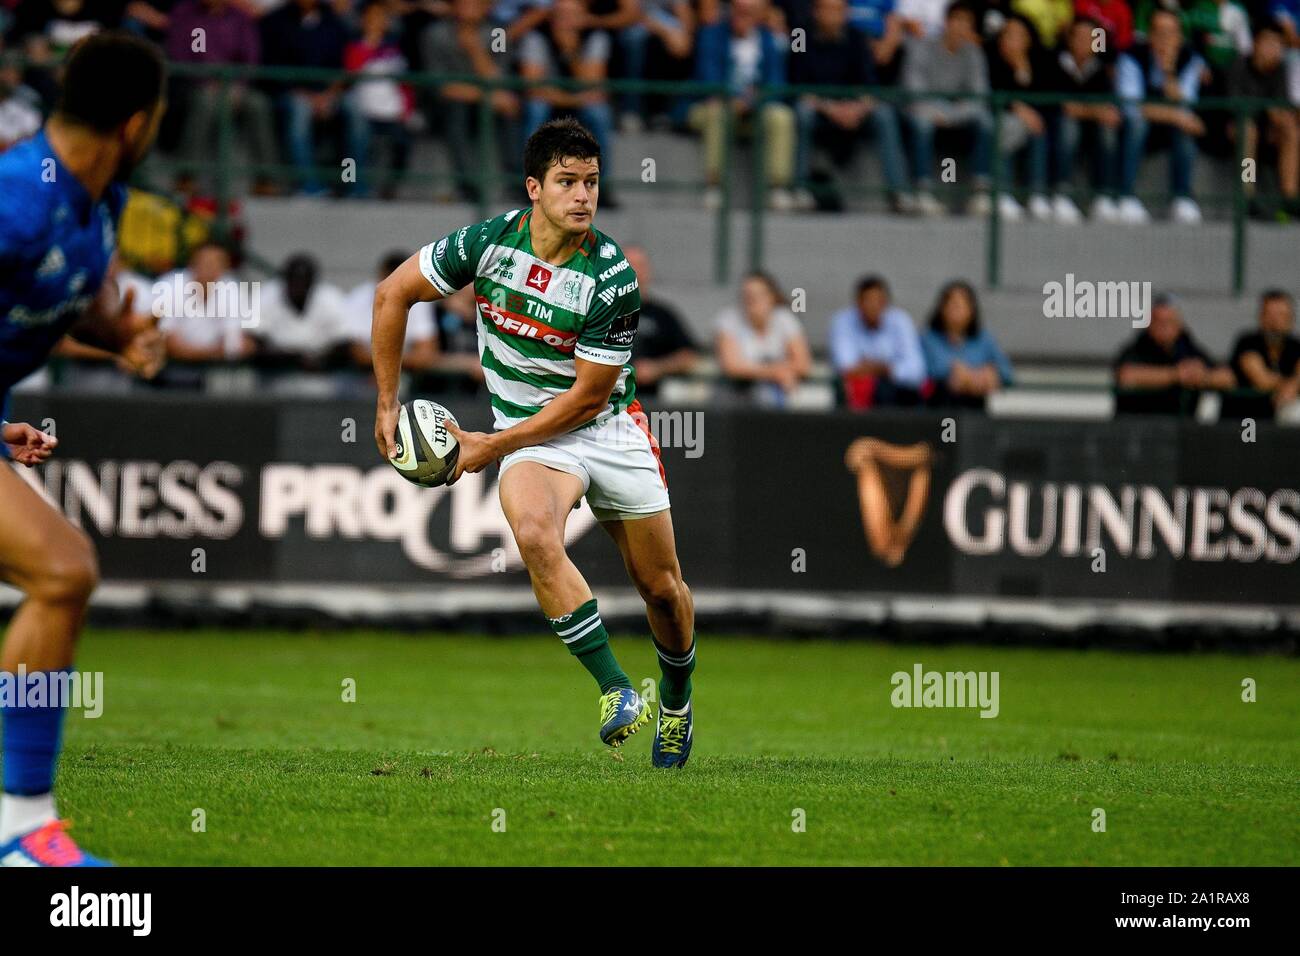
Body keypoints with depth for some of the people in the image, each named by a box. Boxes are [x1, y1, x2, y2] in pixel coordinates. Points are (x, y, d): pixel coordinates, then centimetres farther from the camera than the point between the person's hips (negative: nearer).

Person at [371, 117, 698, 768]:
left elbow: (588, 396, -15)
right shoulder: (488, 241, -14)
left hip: (608, 425, 0)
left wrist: (492, 446, -15)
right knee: (535, 534, -32)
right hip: (528, 432, 0)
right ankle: (616, 691, -27)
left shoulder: (613, 278, -20)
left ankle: (676, 698, 39)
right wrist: (387, 404, 0)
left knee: (661, 587, 7)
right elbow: (392, 294, -1)